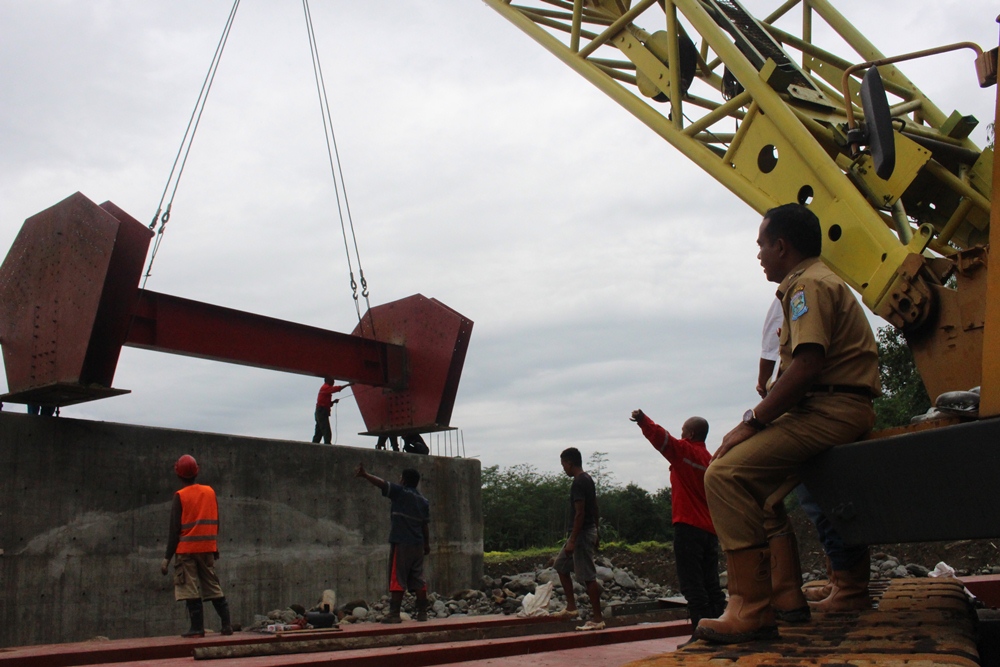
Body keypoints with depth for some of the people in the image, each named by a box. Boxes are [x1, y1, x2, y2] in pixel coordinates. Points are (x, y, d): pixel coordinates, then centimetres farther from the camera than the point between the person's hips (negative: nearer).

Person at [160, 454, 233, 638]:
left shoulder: (180, 496, -7)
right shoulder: (210, 492, 5)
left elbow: (175, 529, -8)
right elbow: (216, 523, 9)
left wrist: (167, 557, -5)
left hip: (186, 549, -4)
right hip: (207, 547, 4)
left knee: (191, 589, 0)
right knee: (214, 587, 10)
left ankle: (197, 627, -3)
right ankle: (227, 624, 6)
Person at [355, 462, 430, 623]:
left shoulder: (400, 493, -4)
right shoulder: (424, 501, 13)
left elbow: (382, 483, -18)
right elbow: (426, 525, 13)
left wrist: (365, 475, -26)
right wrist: (427, 544, 22)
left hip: (401, 544, -6)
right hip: (418, 544, 6)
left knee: (397, 580, -5)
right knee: (418, 580, 9)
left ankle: (394, 614, -7)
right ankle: (422, 612, 10)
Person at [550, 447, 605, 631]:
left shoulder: (578, 483, -18)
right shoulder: (588, 480, 13)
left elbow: (580, 513, -22)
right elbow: (595, 510, 17)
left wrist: (572, 541, -21)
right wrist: (597, 535, 22)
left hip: (582, 533, -11)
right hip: (590, 530, 11)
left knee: (588, 577, -6)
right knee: (560, 564, 18)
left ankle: (598, 619, 0)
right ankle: (571, 607, 20)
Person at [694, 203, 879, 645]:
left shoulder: (809, 284, -9)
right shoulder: (815, 282, 25)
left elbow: (806, 366, -23)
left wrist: (752, 422, -18)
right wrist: (759, 419, 11)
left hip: (830, 413, -12)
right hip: (822, 412, 12)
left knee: (725, 474, -23)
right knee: (759, 488, 26)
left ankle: (752, 611, -25)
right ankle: (786, 595, 20)